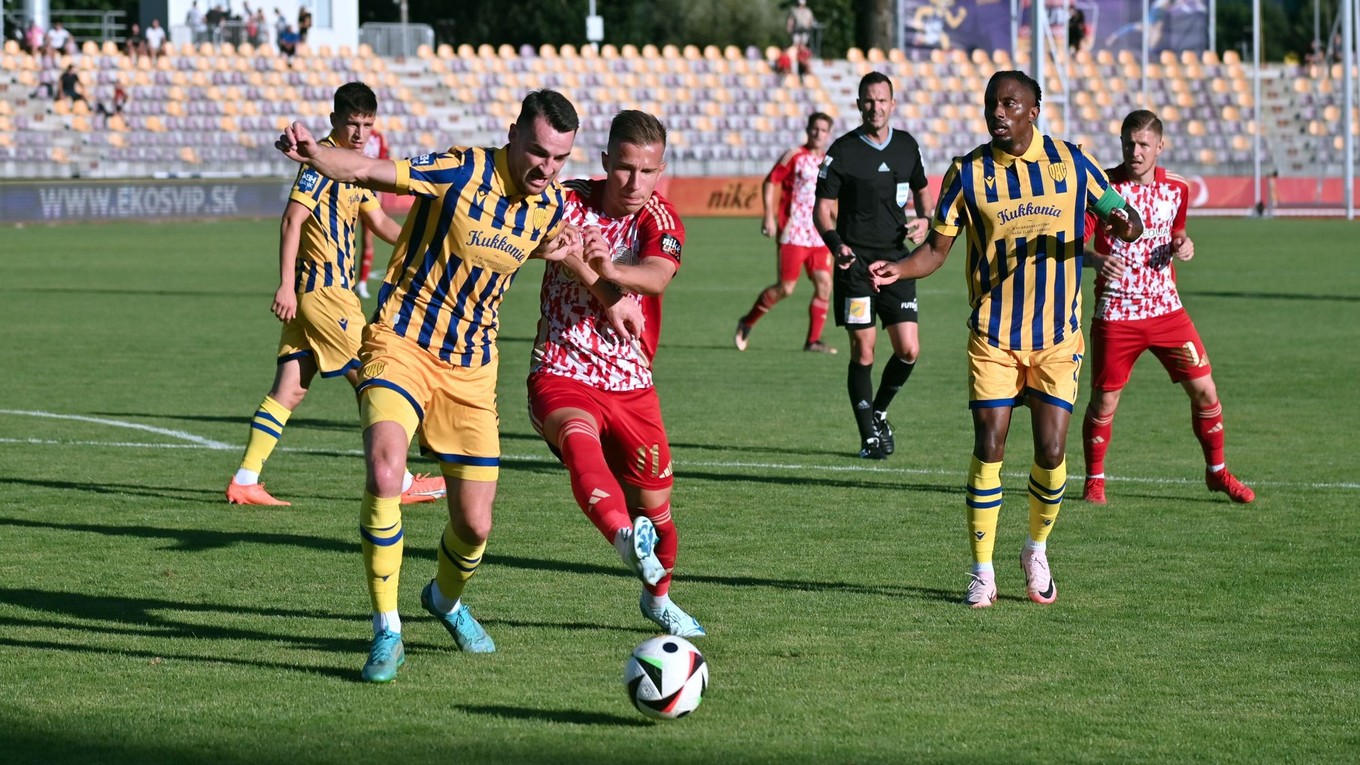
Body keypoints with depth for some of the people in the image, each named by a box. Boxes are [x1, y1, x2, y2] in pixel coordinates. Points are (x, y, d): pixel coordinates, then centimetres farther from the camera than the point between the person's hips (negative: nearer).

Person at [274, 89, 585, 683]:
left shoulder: (549, 205, 1)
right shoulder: (462, 171, -16)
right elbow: (368, 171, -27)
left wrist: (550, 251, 6)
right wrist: (315, 155, -47)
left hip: (471, 368, 5)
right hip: (401, 344, -5)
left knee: (474, 524, 5)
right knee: (384, 475, -29)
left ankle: (446, 599, 41)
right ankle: (387, 632, -17)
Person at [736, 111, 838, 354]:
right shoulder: (794, 156, -4)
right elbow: (770, 182, -4)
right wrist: (769, 216, -13)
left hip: (820, 236, 6)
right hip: (793, 234, -6)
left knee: (824, 284, -6)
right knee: (786, 288, -5)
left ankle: (813, 340, 0)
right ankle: (747, 323, 15)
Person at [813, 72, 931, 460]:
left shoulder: (907, 145, 7)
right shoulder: (842, 151, -5)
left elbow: (920, 188, 24)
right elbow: (823, 207, -4)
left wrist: (923, 219, 2)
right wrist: (835, 243, -22)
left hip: (896, 259, 3)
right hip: (855, 261, -3)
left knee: (909, 350, -3)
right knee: (863, 353, -2)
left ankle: (878, 412, 23)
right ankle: (870, 436, 9)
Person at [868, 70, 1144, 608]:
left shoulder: (1071, 162, 0)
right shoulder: (968, 172, -1)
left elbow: (1120, 214, 7)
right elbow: (938, 246, 2)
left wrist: (1125, 225, -18)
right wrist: (900, 269, -19)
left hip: (1058, 336, 1)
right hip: (993, 335, 0)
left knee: (1051, 451, -4)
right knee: (989, 447, -8)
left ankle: (1037, 550, 22)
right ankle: (982, 572, 4)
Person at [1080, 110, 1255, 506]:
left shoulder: (1176, 188, 4)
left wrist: (1183, 246, -2)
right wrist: (1097, 259, -33)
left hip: (1166, 308, 3)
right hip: (1116, 313, -3)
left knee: (1204, 389, 1)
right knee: (1104, 402, 1)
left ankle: (1217, 472, 19)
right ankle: (1094, 480, 21)